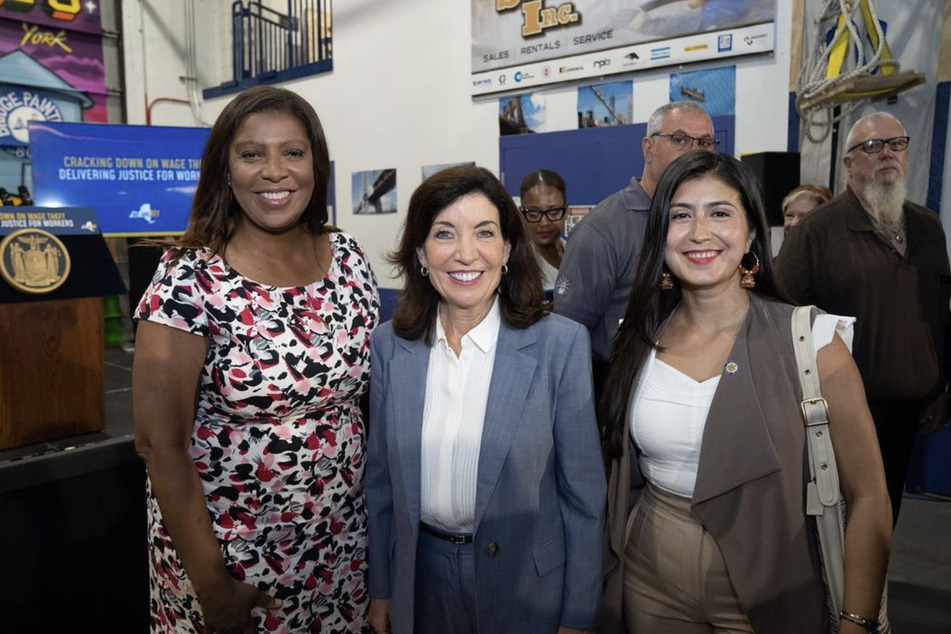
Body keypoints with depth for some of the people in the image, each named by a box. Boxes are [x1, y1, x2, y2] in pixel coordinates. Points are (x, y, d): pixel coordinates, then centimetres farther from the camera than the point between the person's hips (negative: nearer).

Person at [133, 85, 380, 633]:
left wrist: (377, 508, 5)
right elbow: (160, 443, -16)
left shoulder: (349, 259, -5)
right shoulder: (190, 282, -19)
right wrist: (211, 585, -12)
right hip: (227, 546, -4)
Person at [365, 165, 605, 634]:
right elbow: (382, 479, 2)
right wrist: (381, 588, 7)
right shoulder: (390, 345, -7)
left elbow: (583, 491, -10)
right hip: (422, 578, 3)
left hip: (529, 584, -2)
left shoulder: (561, 344, -16)